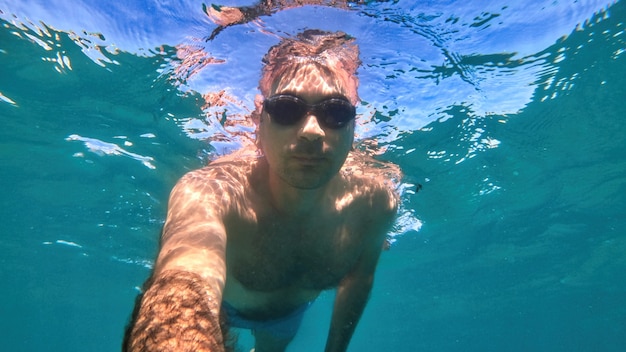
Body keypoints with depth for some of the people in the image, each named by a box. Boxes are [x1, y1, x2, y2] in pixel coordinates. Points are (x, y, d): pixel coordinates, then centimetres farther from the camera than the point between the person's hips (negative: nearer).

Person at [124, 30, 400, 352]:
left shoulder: (376, 199, -32)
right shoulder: (209, 192, -46)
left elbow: (358, 276, -12)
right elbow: (182, 295, -67)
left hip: (293, 308, 4)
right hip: (217, 299, -3)